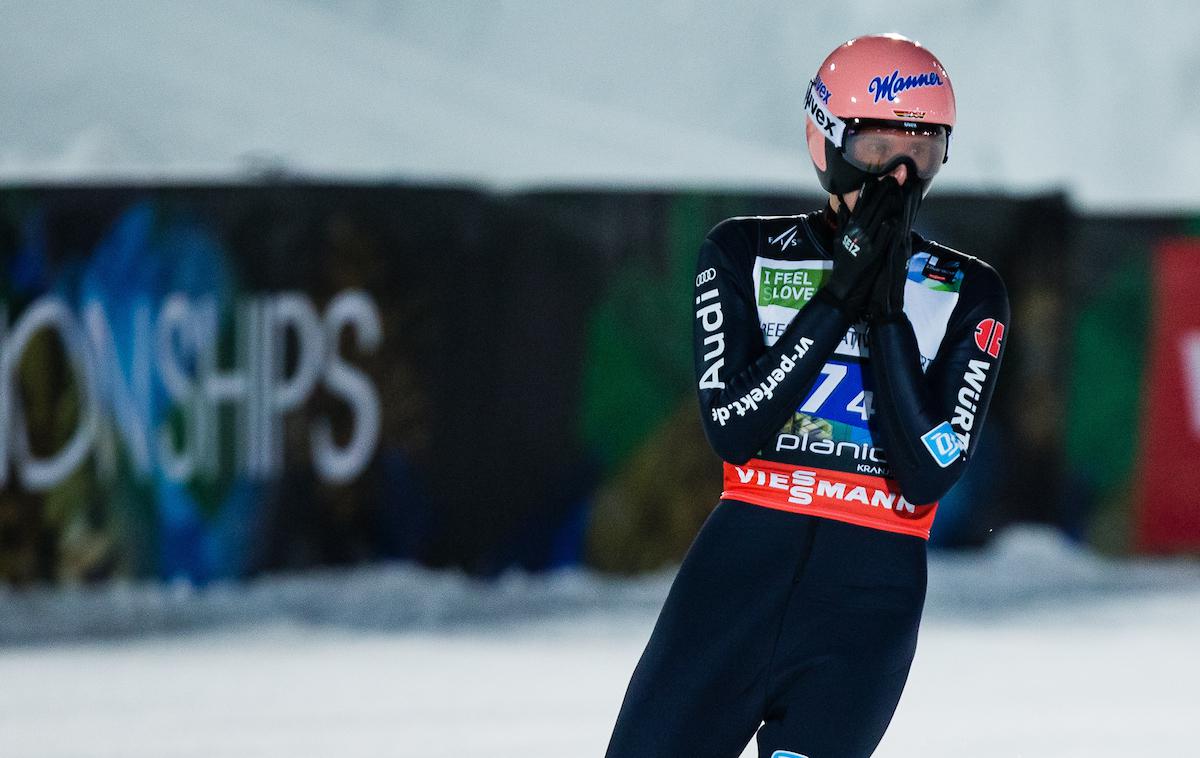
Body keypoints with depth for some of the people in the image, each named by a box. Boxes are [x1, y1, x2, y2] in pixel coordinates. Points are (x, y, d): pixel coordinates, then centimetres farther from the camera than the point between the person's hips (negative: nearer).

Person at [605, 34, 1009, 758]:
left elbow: (928, 473, -5)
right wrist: (842, 293, -11)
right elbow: (735, 430, -7)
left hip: (871, 597, 0)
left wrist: (887, 309, -10)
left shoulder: (967, 294, 6)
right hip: (738, 568, 1)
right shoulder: (744, 255, 6)